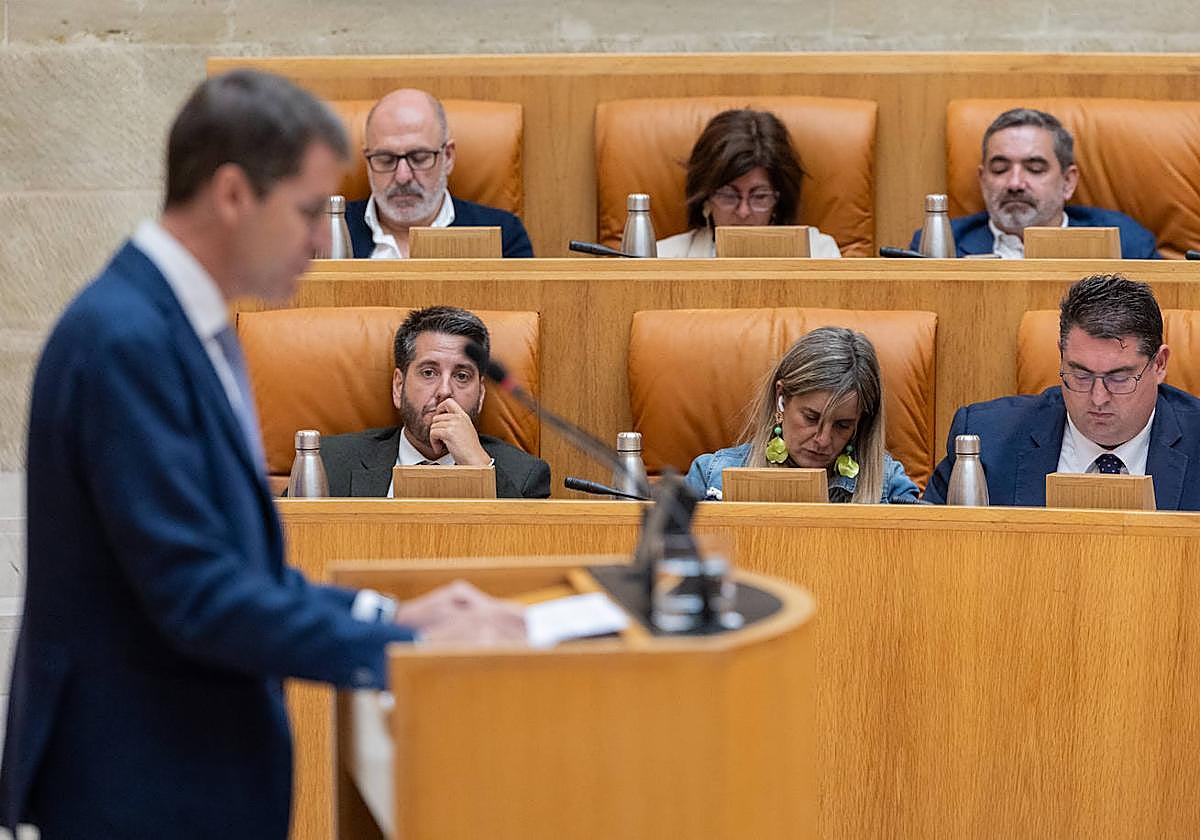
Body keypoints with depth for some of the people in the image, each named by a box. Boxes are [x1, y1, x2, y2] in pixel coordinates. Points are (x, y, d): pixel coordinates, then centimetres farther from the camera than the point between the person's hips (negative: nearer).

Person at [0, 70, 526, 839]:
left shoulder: (189, 329, 10)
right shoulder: (124, 340, -19)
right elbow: (194, 594, -23)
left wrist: (388, 616, 5)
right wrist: (409, 652, -19)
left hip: (200, 772, 9)